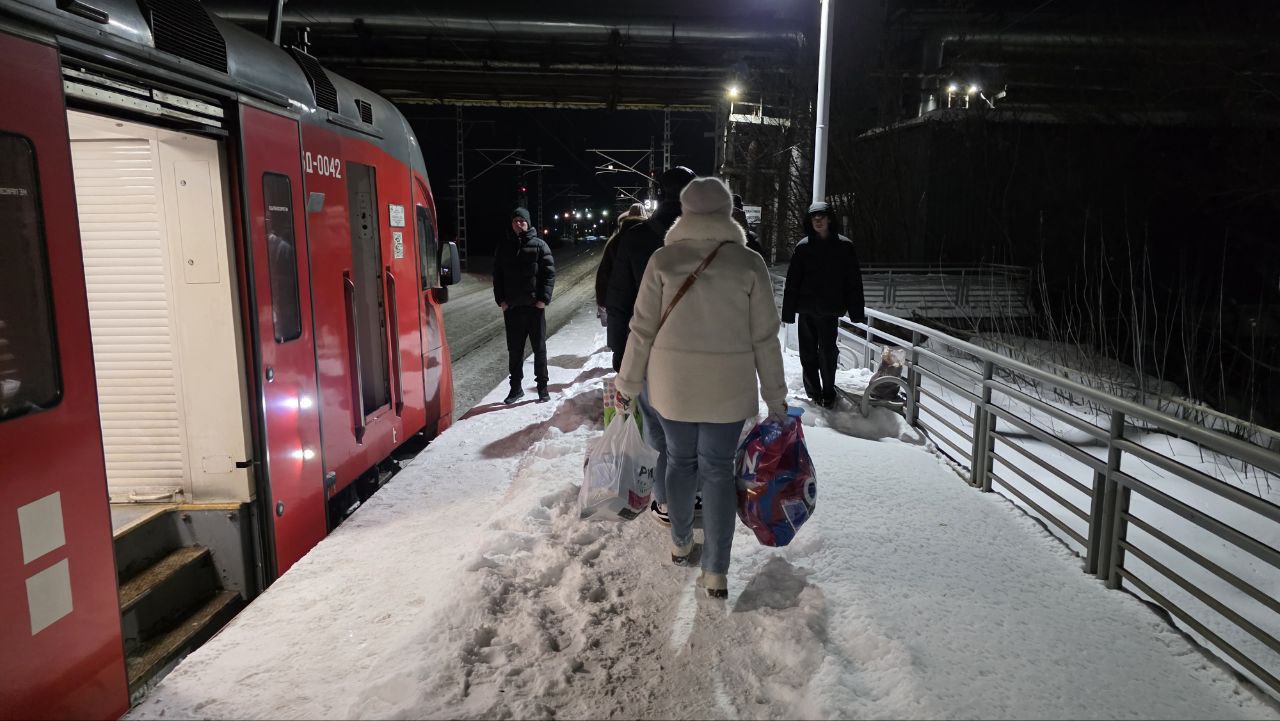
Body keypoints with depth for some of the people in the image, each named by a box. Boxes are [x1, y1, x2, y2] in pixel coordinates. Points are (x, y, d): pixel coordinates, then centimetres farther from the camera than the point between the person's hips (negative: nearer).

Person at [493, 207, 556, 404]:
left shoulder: (539, 245, 0)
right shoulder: (503, 248, 8)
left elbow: (549, 272, -4)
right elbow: (497, 276, 11)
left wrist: (544, 298, -13)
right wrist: (500, 299, -1)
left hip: (535, 306, -2)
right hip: (511, 307, 3)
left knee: (539, 348, 6)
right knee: (514, 350, 8)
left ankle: (542, 386, 16)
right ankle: (515, 387, 18)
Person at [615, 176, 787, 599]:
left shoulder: (663, 260, -4)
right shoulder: (748, 263, -5)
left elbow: (642, 329, -2)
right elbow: (764, 337, -3)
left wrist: (627, 384, 9)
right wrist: (775, 395, 6)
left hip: (671, 384, 1)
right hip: (728, 388, -1)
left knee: (680, 459, 19)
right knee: (718, 469, 9)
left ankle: (680, 543, 36)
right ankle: (716, 572, 11)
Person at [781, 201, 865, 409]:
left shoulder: (844, 246, 0)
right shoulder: (803, 247, 3)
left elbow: (853, 281, 1)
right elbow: (792, 282, 3)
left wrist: (857, 311, -3)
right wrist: (788, 311, -1)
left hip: (830, 310, -2)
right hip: (806, 309, 2)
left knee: (827, 353, -1)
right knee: (808, 353, 8)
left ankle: (828, 394, 14)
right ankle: (813, 393, 20)